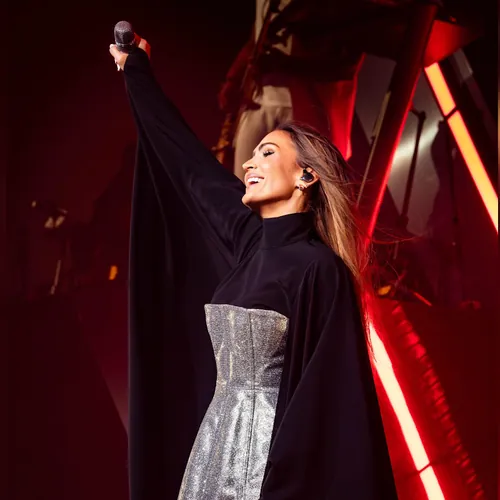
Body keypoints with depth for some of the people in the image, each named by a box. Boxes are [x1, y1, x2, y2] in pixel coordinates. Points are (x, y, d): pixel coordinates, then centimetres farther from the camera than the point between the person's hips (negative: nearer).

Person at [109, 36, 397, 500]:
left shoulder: (318, 267, -11)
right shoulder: (249, 240, 8)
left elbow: (328, 393, -14)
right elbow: (189, 162, 19)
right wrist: (136, 68, 28)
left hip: (276, 447, -7)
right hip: (217, 438, 7)